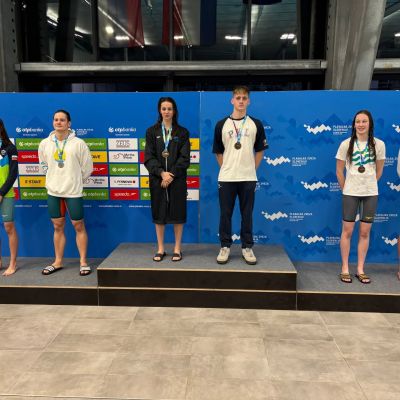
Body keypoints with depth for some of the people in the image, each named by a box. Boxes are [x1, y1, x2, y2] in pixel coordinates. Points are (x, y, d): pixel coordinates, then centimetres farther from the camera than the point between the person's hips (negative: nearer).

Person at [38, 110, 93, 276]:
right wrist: (54, 179, 14)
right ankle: (58, 262, 24)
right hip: (53, 192, 4)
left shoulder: (78, 143, -8)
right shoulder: (45, 143, 2)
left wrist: (75, 181, 6)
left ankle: (83, 262, 15)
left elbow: (87, 168, 0)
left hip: (73, 192, -4)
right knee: (58, 227, 13)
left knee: (79, 226, 4)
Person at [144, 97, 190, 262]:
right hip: (157, 178, 1)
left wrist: (172, 174, -14)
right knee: (159, 213, 5)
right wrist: (161, 173, -15)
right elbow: (148, 157, -2)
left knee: (177, 213, 3)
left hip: (177, 179, -1)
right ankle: (160, 249, 17)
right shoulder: (152, 132, 5)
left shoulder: (182, 132, 4)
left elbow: (185, 157, -3)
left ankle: (177, 248, 15)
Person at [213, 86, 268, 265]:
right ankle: (225, 247, 17)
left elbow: (260, 150, 11)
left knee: (247, 214, 7)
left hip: (248, 178, 0)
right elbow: (218, 152, 9)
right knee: (225, 214, 4)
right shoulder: (221, 124, 2)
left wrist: (252, 169, 6)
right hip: (226, 177, 0)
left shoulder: (256, 124, 4)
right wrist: (227, 168, 6)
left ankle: (247, 247, 18)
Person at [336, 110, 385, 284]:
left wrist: (368, 185, 11)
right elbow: (339, 171, 1)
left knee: (365, 232, 6)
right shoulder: (346, 144, -5)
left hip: (371, 193, 1)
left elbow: (379, 170, 8)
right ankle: (345, 269, 12)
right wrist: (346, 189, 5)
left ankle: (360, 269, 17)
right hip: (350, 193, -1)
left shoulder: (378, 144, -2)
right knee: (347, 230, 2)